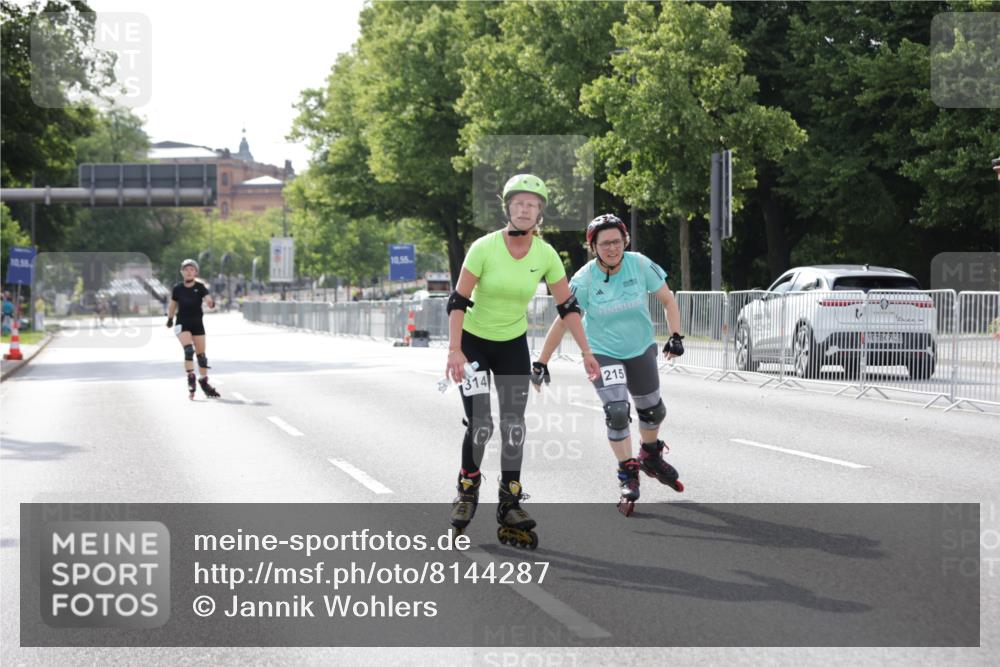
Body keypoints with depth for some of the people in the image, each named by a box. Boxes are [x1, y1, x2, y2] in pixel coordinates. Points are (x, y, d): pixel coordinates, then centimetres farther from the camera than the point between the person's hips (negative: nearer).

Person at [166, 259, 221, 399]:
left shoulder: (200, 287, -7)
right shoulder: (178, 288, -4)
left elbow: (208, 299, -22)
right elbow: (173, 305, 11)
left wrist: (211, 303, -45)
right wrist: (170, 318, 20)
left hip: (197, 323, 1)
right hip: (182, 324, -1)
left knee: (201, 354, 7)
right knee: (189, 349, -22)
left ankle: (204, 381, 21)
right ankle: (190, 379, -22)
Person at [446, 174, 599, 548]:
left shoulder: (545, 254, -10)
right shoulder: (485, 247, -19)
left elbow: (567, 306, -2)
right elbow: (458, 301, -17)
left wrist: (586, 352, -5)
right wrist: (454, 350, -24)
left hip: (513, 346, 3)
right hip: (473, 343, -3)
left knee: (514, 426, -2)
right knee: (480, 425, -12)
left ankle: (510, 506, 8)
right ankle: (467, 491, 13)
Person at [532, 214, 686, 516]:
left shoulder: (640, 265, -15)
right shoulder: (585, 279, -19)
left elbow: (667, 300, -3)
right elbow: (563, 321, -14)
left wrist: (675, 336, -15)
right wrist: (541, 364, -15)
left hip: (641, 350, 3)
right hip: (602, 353, -3)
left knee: (652, 411, 15)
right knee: (617, 412, -20)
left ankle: (651, 457, 45)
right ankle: (628, 475, -4)